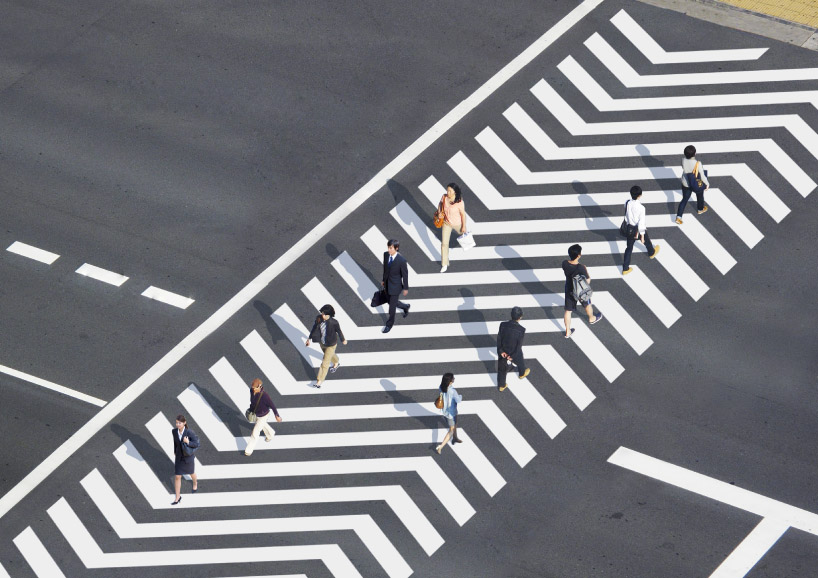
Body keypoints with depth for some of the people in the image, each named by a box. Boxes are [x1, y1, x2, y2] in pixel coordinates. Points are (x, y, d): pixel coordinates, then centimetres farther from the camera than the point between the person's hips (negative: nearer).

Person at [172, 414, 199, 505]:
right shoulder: (174, 431, -15)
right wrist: (175, 452, 18)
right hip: (179, 457, 2)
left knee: (191, 473, 25)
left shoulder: (189, 432, -27)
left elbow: (196, 444, -21)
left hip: (188, 457, -2)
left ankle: (195, 483, 60)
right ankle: (178, 498, 16)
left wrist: (188, 442, -41)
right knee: (177, 477, 2)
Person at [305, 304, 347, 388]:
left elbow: (339, 331, -14)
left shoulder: (334, 322, -32)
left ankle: (319, 381, 18)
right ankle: (336, 363, 66)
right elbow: (314, 328, -4)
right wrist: (309, 338, 0)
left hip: (331, 344, -5)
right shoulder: (319, 318, -21)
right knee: (329, 355, 34)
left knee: (325, 363, 3)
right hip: (322, 342, 5)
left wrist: (343, 340, 3)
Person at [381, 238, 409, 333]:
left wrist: (405, 288, -6)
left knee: (392, 306, 7)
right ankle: (405, 307, 53)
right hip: (387, 285, 6)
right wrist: (383, 280, 16)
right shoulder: (386, 255, -10)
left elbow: (405, 275, -14)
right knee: (391, 302, 24)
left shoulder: (401, 260, -27)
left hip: (395, 286, -6)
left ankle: (389, 324, 28)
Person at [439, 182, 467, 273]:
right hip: (446, 223, 2)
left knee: (463, 234, 30)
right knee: (444, 243, -1)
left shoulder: (459, 202, -32)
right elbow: (441, 203, 5)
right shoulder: (444, 197, -20)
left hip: (457, 223, -2)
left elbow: (463, 214, -19)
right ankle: (444, 264, 11)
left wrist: (464, 226, -11)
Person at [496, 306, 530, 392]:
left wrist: (501, 351, -9)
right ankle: (522, 373, 61)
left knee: (502, 368, 21)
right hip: (515, 353, -1)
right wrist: (513, 356, -14)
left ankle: (501, 385, 36)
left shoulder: (503, 325, -22)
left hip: (503, 351, 1)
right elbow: (519, 345, -23)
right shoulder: (521, 330, -29)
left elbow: (499, 339, -16)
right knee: (520, 362, 32)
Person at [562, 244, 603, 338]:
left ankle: (568, 332, 28)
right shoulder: (581, 268, -35)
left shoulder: (565, 264, -21)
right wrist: (586, 270, -7)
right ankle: (592, 318, 57)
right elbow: (588, 281, -21)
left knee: (568, 310, 17)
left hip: (569, 290, 3)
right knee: (587, 305, 29)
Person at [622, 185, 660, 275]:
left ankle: (625, 268, 18)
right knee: (647, 241, 29)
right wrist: (642, 236, -15)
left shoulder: (627, 204, -15)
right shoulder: (641, 208, -30)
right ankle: (651, 253, 59)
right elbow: (641, 223, -25)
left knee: (629, 248, 15)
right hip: (638, 229, -3)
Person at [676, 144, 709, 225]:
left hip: (686, 184, 3)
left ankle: (679, 217, 14)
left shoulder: (683, 161, -23)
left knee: (685, 199, 20)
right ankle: (700, 209, 55)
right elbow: (702, 176, -24)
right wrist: (707, 183, -6)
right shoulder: (697, 164, -35)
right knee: (700, 196, 29)